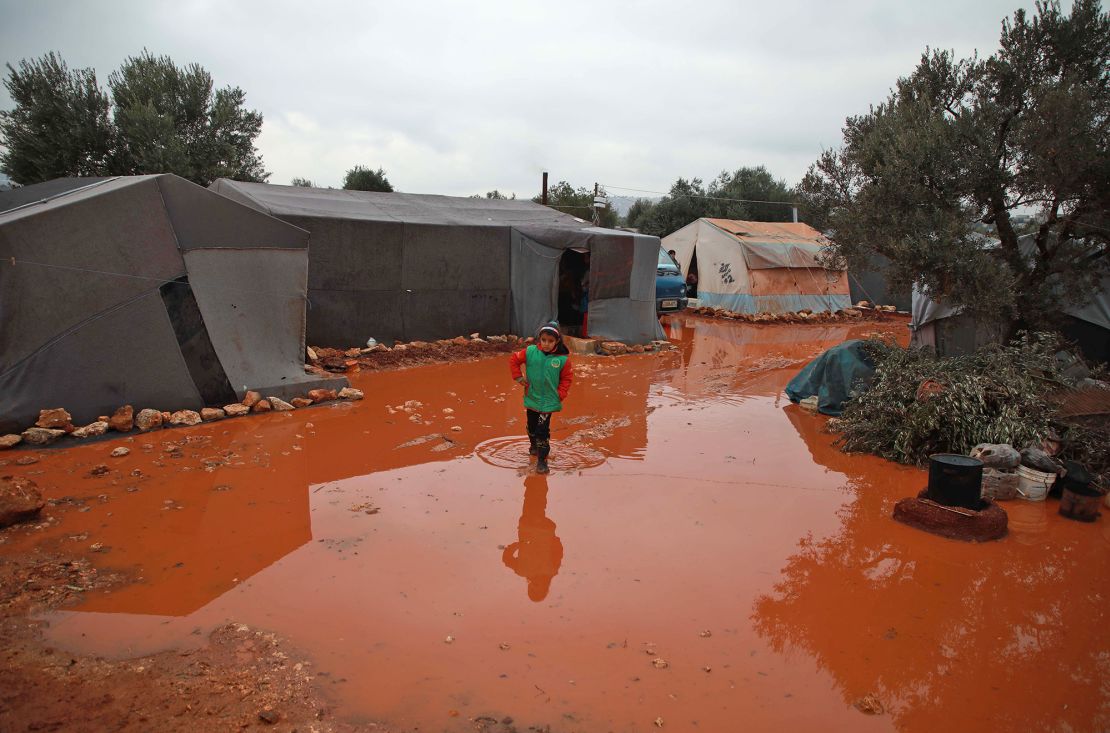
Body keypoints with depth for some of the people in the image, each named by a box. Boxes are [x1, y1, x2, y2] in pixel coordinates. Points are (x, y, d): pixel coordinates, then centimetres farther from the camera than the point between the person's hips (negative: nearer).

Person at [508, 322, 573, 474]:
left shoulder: (562, 359, -12)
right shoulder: (530, 352, -8)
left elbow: (567, 378, -1)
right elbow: (514, 359, 4)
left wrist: (560, 395, -9)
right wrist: (518, 377, -1)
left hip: (548, 401, -3)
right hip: (531, 398, 3)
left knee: (543, 430, -8)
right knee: (531, 426, 22)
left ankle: (542, 460, 4)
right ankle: (534, 446, 50)